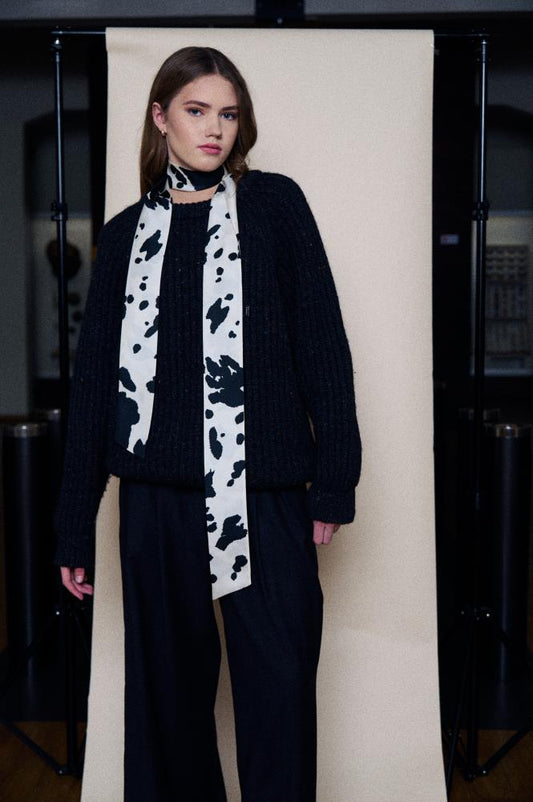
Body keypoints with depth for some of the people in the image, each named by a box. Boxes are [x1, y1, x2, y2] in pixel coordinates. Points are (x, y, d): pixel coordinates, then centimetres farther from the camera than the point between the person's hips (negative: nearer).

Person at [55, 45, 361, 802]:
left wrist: (335, 477, -4)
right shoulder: (128, 234, 10)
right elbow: (94, 378, 9)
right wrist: (75, 527, 7)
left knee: (278, 688, 2)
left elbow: (321, 340, 2)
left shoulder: (274, 203, 5)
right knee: (168, 682, 11)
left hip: (267, 491, -2)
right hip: (158, 494, 2)